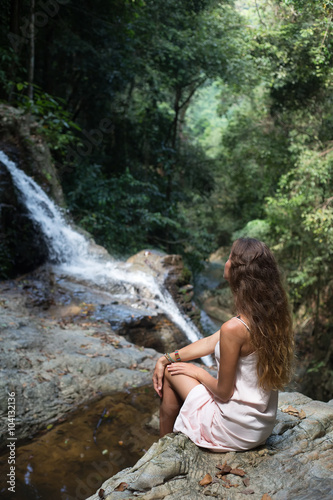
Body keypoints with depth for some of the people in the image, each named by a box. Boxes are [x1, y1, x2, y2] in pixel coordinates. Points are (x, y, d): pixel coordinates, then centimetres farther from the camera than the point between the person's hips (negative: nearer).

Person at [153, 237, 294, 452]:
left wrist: (198, 372, -1)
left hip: (235, 432, -7)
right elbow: (210, 342, 2)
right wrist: (165, 359, 3)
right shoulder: (272, 316, -4)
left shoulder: (234, 328, -31)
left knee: (171, 374, 10)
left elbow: (223, 392, -20)